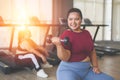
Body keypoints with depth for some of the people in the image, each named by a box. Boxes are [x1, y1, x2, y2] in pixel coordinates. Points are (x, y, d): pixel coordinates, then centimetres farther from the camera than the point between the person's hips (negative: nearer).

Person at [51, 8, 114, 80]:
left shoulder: (86, 33, 8)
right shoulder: (66, 35, -10)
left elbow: (92, 52, 19)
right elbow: (65, 58, -18)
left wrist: (95, 66, 7)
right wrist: (58, 44, -32)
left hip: (86, 69, 6)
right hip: (69, 69, -6)